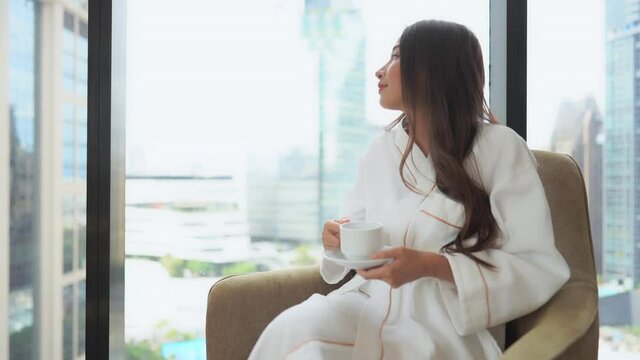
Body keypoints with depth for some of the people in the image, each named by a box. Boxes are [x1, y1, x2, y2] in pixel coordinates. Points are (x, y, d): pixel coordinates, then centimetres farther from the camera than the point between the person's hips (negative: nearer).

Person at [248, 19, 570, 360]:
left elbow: (541, 270, -10)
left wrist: (431, 266, -22)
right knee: (293, 331, -29)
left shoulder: (500, 148, -6)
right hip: (370, 301, 4)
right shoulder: (381, 147, 10)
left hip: (446, 321, -4)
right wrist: (339, 236, -3)